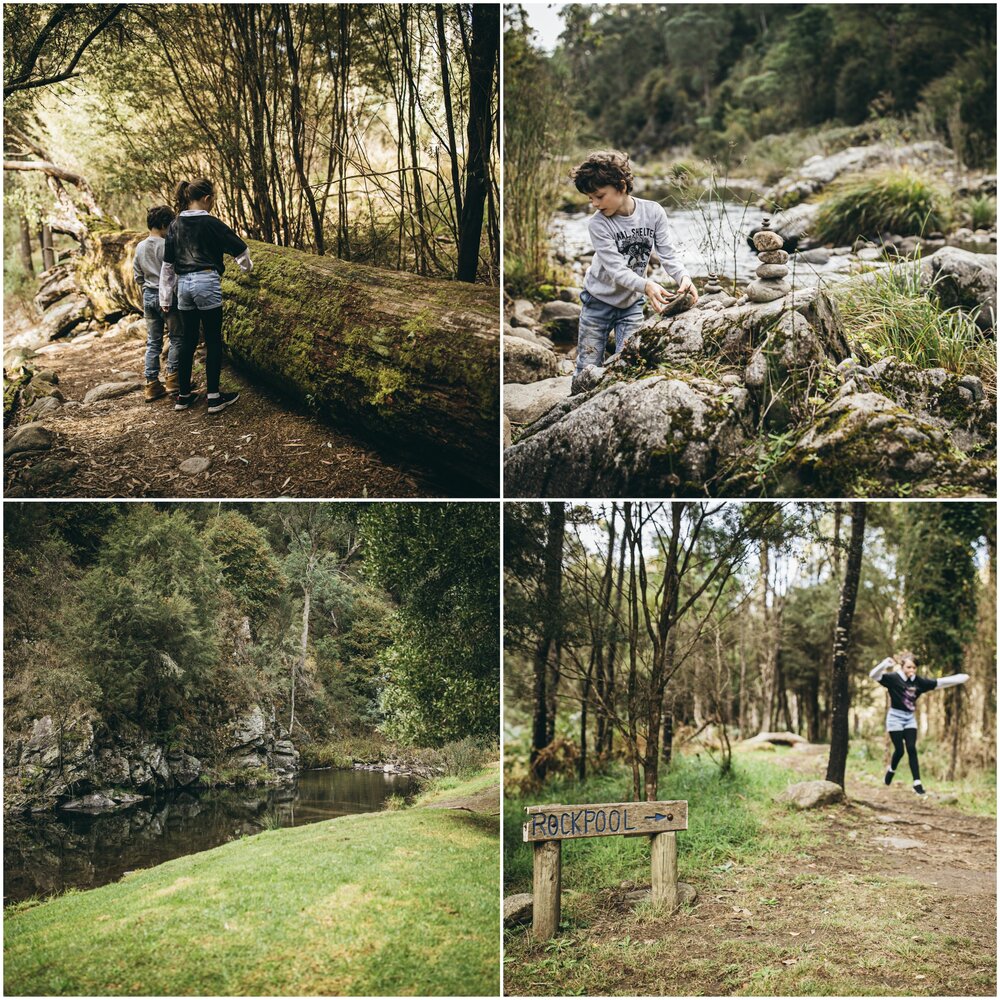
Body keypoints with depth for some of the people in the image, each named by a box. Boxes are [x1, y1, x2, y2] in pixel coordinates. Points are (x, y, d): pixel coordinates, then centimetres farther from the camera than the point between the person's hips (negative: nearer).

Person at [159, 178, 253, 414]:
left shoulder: (175, 225, 10)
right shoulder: (210, 224, -7)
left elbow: (168, 263, 13)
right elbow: (238, 248, -2)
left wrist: (165, 295, 18)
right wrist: (248, 266, 20)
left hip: (184, 284, 6)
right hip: (207, 282, -6)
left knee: (188, 340, 13)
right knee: (213, 341, 1)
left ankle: (184, 396, 17)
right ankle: (214, 397, 2)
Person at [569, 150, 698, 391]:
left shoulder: (653, 212, -14)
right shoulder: (597, 224, -22)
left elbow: (667, 253, -13)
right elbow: (616, 269, -29)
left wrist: (683, 277, -35)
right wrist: (647, 286, -47)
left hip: (632, 302, 2)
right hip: (599, 300, -2)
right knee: (588, 369, 2)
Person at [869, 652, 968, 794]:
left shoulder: (918, 681, -1)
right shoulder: (893, 678, -15)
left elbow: (940, 682, 3)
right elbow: (874, 676, -28)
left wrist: (963, 677, 1)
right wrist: (884, 665, -49)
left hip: (910, 718, 4)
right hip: (895, 717, -4)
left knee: (912, 749, -4)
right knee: (899, 750, -3)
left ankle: (917, 783, -3)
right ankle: (891, 770, 28)